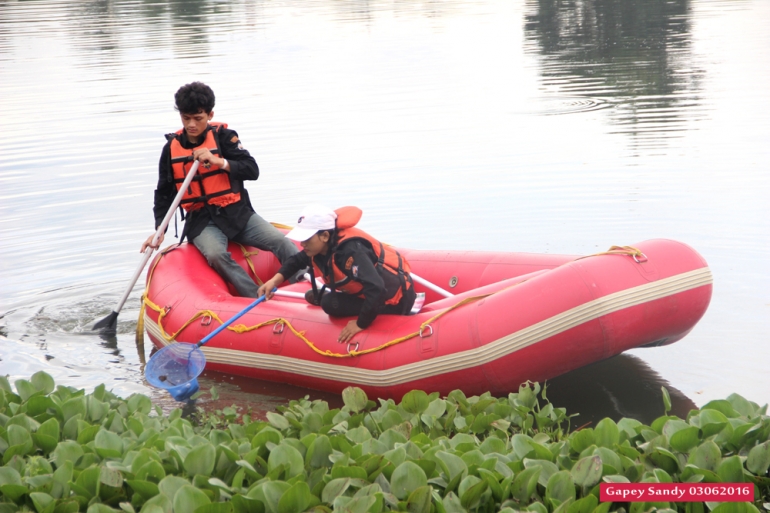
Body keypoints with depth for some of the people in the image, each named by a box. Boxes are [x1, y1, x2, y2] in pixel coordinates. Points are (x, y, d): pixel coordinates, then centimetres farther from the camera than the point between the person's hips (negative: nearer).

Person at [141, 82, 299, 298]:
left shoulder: (222, 136, -2)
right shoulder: (172, 148, 3)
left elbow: (252, 170, -11)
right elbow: (164, 193, 11)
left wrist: (219, 161, -25)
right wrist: (159, 230, 0)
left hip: (237, 212, 1)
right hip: (202, 220, 0)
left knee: (281, 242, -21)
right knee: (215, 255, -33)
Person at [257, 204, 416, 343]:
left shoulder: (351, 251, -35)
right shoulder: (321, 247, -7)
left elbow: (376, 289, -42)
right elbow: (297, 261, 13)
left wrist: (361, 324, -34)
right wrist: (274, 281, -2)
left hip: (396, 297, -9)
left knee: (330, 304, -18)